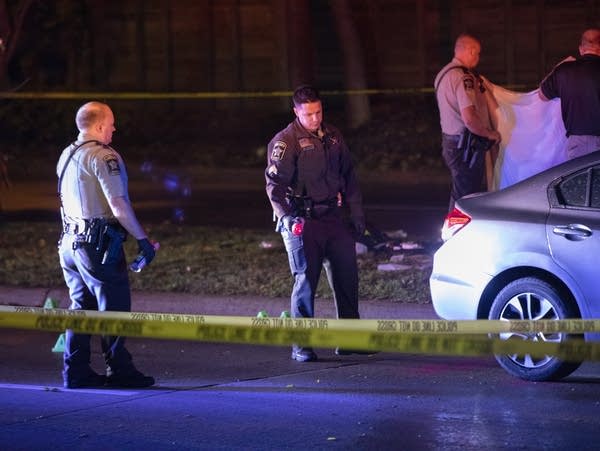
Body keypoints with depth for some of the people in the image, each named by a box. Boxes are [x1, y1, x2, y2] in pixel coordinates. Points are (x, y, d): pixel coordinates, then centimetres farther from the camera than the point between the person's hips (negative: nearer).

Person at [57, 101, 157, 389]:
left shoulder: (66, 157, 13)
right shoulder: (104, 158, -14)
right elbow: (119, 206, -18)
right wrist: (142, 239, -11)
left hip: (71, 243, 9)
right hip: (99, 245, -9)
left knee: (81, 308, 12)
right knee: (114, 309, -2)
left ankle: (75, 371, 11)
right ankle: (119, 371, 1)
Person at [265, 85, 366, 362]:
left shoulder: (333, 137, 13)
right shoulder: (285, 142, -5)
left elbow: (349, 178, 20)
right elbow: (274, 184, -11)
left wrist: (357, 218, 16)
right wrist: (286, 217, -24)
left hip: (334, 219, 6)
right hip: (304, 222, -6)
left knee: (347, 277, 7)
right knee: (306, 281, -6)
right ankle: (301, 345, 0)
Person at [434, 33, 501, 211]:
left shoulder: (444, 74, 12)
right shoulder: (463, 77, -20)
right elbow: (469, 118, -27)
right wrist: (490, 133, -12)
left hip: (450, 141, 10)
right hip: (465, 147, -10)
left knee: (458, 194, 18)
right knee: (466, 197, -5)